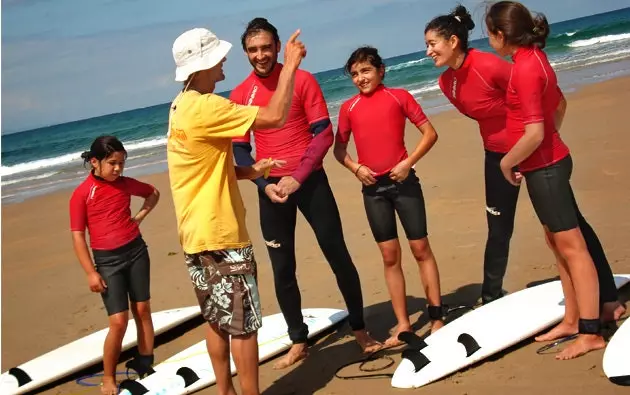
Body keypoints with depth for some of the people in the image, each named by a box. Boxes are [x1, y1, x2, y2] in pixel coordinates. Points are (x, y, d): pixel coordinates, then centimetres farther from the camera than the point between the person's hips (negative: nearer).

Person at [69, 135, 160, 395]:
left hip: (136, 251, 4)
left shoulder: (125, 183, 3)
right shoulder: (81, 194, -10)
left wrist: (141, 216, 6)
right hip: (107, 260, -4)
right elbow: (78, 236, -9)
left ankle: (145, 366, 22)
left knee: (143, 310, 8)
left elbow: (153, 193, 22)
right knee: (119, 322, -7)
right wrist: (91, 273, -12)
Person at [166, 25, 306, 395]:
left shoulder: (183, 108, 11)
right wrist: (291, 65, -14)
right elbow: (276, 117, -24)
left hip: (199, 235, 10)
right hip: (220, 235, -10)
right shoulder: (204, 107, -21)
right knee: (243, 324, 0)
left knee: (219, 321, 17)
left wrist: (250, 171, 5)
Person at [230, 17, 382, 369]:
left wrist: (298, 177, -15)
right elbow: (240, 150, 4)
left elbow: (324, 133, -6)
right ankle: (298, 342, 19)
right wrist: (264, 184, -11)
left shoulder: (303, 80, -3)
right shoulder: (239, 96, 3)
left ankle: (360, 329, 18)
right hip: (271, 188, 2)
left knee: (338, 255, 2)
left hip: (310, 180, -2)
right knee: (282, 268, 6)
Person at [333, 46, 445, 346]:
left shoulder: (399, 96, 0)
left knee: (421, 248, 2)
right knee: (390, 256, 6)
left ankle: (437, 318, 11)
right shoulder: (348, 108, 5)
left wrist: (408, 162, -13)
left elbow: (430, 133, -1)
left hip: (403, 181, -2)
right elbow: (339, 148, 12)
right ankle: (403, 325, 13)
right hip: (373, 187, 2)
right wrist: (356, 168, -6)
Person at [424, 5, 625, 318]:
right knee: (498, 230, 13)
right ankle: (490, 301, 28)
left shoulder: (489, 66, -27)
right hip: (498, 154, 6)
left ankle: (608, 297, 9)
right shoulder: (446, 84, -4)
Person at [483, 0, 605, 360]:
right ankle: (572, 320, 26)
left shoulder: (524, 68, -22)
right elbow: (560, 105, 23)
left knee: (571, 246, -5)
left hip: (544, 167, -10)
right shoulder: (535, 58, 8)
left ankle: (590, 333, 2)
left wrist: (506, 163, -11)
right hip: (549, 161, 10)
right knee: (558, 244, 16)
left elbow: (533, 134, -25)